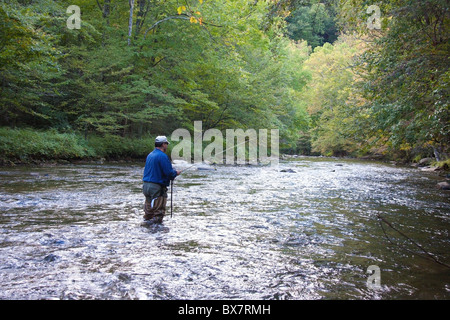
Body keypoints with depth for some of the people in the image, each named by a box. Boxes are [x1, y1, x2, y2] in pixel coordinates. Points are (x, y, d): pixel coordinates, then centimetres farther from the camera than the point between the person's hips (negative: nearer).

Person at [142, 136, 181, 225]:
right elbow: (169, 172, -19)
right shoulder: (162, 156, -15)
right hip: (157, 187, -9)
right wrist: (176, 173, 3)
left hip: (146, 185, 9)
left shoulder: (150, 155, 14)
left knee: (149, 209, 18)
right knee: (158, 212, -1)